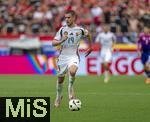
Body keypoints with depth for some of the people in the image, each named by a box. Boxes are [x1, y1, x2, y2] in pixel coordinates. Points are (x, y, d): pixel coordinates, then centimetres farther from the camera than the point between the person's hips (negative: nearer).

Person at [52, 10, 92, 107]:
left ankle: (71, 88, -4)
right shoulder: (62, 29, -1)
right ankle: (58, 96, 33)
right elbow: (54, 43, -3)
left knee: (72, 71, -31)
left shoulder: (80, 30, -2)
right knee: (61, 77, 10)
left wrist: (90, 47, 26)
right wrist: (62, 40, -22)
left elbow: (88, 35, 20)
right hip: (63, 56, 2)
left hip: (74, 56, -2)